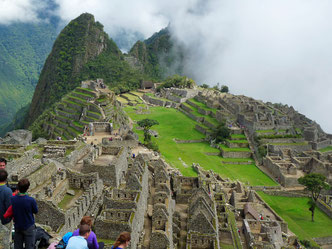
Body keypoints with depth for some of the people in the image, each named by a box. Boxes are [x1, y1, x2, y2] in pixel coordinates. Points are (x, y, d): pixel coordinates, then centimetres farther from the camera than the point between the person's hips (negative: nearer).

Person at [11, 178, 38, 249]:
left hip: (17, 227, 4)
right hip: (28, 227, -4)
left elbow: (11, 211, 2)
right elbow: (36, 211, -9)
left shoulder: (12, 199, -15)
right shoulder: (31, 200, -25)